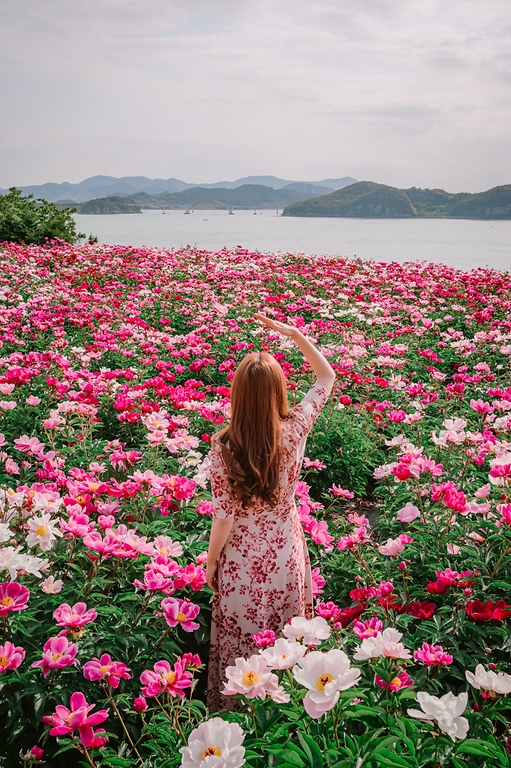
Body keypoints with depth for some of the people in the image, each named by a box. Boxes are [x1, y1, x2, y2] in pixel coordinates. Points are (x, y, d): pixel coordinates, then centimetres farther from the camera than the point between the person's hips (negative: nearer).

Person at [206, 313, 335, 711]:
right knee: (286, 640, 24)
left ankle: (235, 711, 38)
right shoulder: (295, 429, -18)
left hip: (241, 558, -2)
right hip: (285, 554, 2)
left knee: (239, 639, 19)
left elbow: (224, 517, -16)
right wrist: (295, 334, -7)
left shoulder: (224, 446, -24)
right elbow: (327, 376, -2)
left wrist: (210, 565, -1)